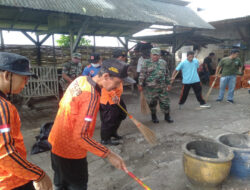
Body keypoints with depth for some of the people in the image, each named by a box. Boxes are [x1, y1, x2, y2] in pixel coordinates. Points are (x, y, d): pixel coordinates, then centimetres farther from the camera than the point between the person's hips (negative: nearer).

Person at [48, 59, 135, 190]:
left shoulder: (81, 79, -6)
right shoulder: (91, 97, -30)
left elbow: (63, 104, 7)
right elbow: (80, 136, -31)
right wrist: (109, 155, -26)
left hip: (56, 142, 8)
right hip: (71, 151, -8)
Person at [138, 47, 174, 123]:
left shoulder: (163, 62, 10)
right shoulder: (147, 63, -1)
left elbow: (166, 74, 17)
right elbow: (142, 75, -5)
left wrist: (168, 83, 15)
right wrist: (140, 84, -10)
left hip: (162, 87, 3)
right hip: (150, 88, -3)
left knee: (165, 102, 5)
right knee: (152, 103, 7)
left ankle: (167, 116, 22)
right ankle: (154, 116, 26)